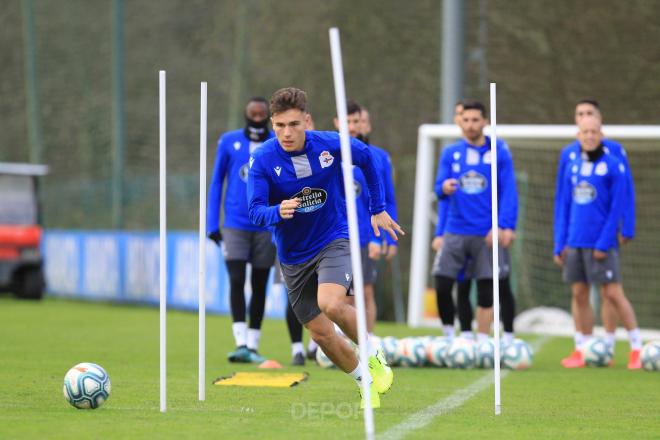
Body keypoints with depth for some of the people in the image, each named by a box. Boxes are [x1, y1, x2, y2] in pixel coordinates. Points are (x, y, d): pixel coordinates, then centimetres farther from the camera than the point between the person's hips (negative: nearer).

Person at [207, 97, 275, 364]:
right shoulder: (229, 142, 3)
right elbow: (216, 183, 8)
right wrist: (212, 224, 2)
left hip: (266, 226, 1)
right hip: (235, 226, -1)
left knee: (259, 286, 5)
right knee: (236, 281, -14)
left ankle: (252, 347, 13)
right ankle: (241, 344, -17)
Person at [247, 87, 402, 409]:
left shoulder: (331, 145, -13)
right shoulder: (262, 160, -16)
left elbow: (366, 158, 8)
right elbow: (255, 211, -23)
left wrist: (378, 209, 11)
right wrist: (279, 212, -45)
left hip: (334, 239, -2)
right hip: (294, 256, 2)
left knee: (330, 304, -30)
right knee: (321, 334, 3)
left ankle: (374, 356, -4)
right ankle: (367, 383, 27)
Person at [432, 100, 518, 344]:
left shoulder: (499, 153, 1)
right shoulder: (450, 153, 8)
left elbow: (508, 192, -3)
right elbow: (440, 188, 2)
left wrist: (506, 226, -14)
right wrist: (444, 188, -22)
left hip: (487, 234, -2)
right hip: (455, 231, 2)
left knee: (486, 291, 1)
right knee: (442, 286, -5)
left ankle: (481, 342, 12)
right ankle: (449, 337, 12)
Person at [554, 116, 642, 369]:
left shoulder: (613, 166, -4)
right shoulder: (572, 168, 12)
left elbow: (617, 207, -8)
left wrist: (603, 243, -14)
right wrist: (559, 244, 8)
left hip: (601, 244, -5)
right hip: (575, 243, 5)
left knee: (612, 294, -7)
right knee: (579, 295, 5)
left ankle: (636, 348, 2)